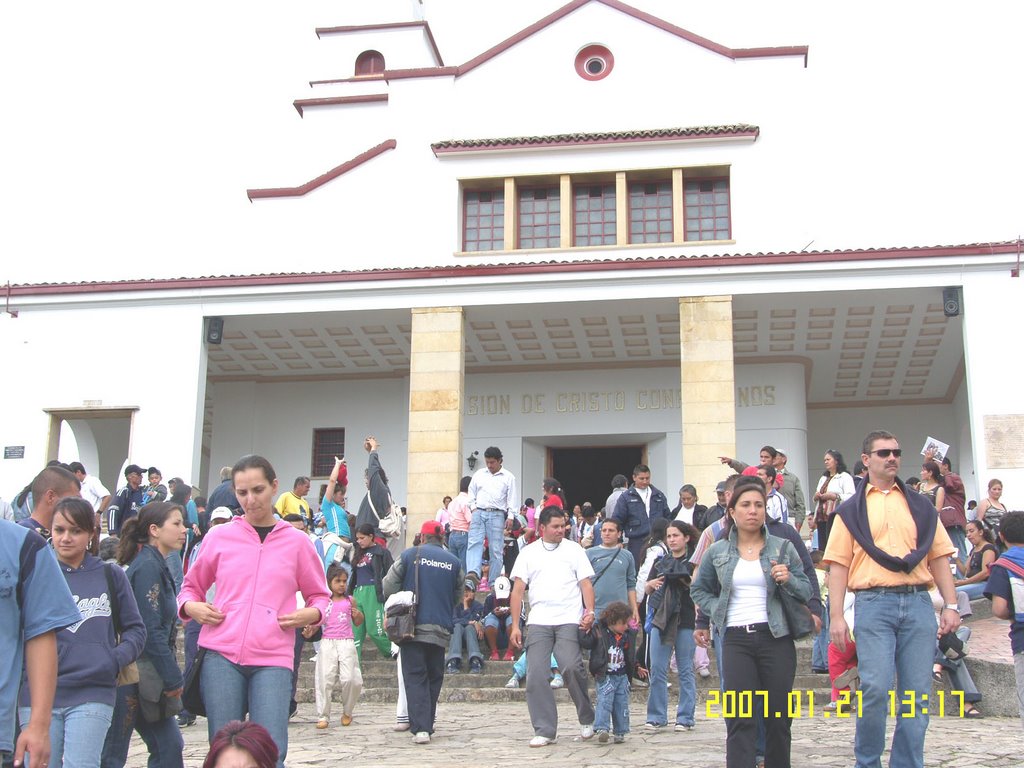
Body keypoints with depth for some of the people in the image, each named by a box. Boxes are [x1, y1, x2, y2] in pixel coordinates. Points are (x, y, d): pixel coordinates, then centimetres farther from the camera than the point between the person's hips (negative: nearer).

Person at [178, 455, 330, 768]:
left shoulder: (297, 541, 9)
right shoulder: (219, 536, 10)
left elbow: (320, 596, 18)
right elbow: (191, 586, 22)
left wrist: (310, 614, -3)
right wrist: (191, 606, 0)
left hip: (273, 660, -1)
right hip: (221, 655, 1)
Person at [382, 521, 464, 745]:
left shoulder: (410, 555, 1)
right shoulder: (454, 562, 6)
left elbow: (389, 586, 2)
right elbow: (458, 596, 13)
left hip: (413, 626, -2)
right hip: (440, 630, 2)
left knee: (415, 677, -1)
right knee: (434, 678, 14)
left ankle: (420, 728, -12)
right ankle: (426, 725, 17)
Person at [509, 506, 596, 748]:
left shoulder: (574, 549, 11)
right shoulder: (528, 553, 13)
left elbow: (586, 584, 7)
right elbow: (518, 590, 10)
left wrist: (590, 611, -10)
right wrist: (515, 625, 2)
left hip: (569, 620, -2)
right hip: (538, 621, 2)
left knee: (571, 666, -19)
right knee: (535, 675, -4)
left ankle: (587, 719, 3)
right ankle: (544, 730, 6)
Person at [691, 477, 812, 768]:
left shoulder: (783, 547, 5)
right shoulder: (717, 551, 8)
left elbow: (807, 590, 7)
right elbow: (699, 589, 22)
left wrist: (788, 580, -13)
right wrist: (717, 611, 5)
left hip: (776, 638, 0)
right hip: (736, 639, 0)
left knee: (779, 717, 6)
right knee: (740, 720, -7)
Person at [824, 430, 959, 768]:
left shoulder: (921, 506, 17)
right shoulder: (851, 511, 10)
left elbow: (939, 557, 14)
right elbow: (838, 564, 4)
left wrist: (951, 605, 4)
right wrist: (836, 616, -4)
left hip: (918, 603, 3)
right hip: (873, 604, -2)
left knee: (916, 694, 2)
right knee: (875, 689, -10)